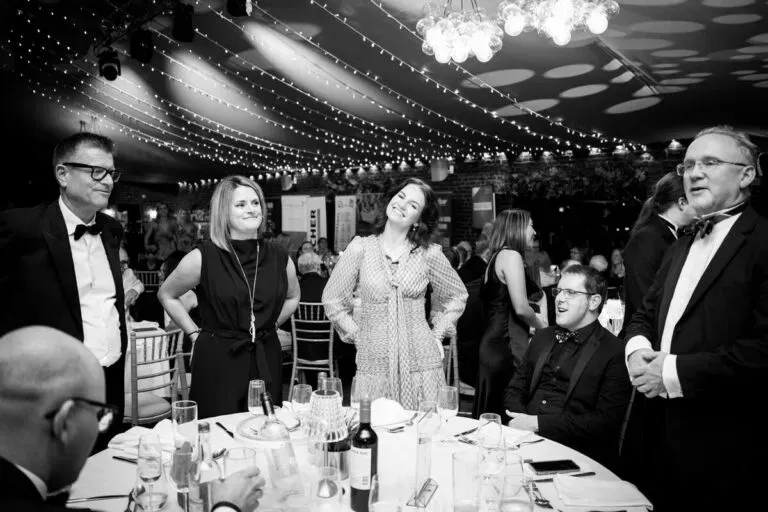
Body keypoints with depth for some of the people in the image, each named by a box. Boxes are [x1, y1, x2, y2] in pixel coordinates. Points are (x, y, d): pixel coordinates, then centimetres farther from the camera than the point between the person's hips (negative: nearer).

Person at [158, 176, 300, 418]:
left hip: (266, 360, 3)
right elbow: (167, 296, 7)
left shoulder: (279, 257, 2)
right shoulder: (203, 257, -8)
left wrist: (270, 325, 10)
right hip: (217, 361, -3)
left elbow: (292, 297, 21)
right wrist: (194, 332, 2)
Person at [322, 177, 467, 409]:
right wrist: (357, 335, 3)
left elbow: (457, 296, 16)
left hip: (421, 362, 1)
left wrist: (437, 334, 9)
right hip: (374, 364, 0)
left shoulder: (429, 254, 1)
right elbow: (332, 299, 7)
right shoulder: (360, 248, -1)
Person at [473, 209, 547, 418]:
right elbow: (520, 308, -17)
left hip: (493, 344, 10)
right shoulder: (511, 255, -10)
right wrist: (542, 326, 1)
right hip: (507, 346, -10)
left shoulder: (496, 257, 18)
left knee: (491, 419, 12)